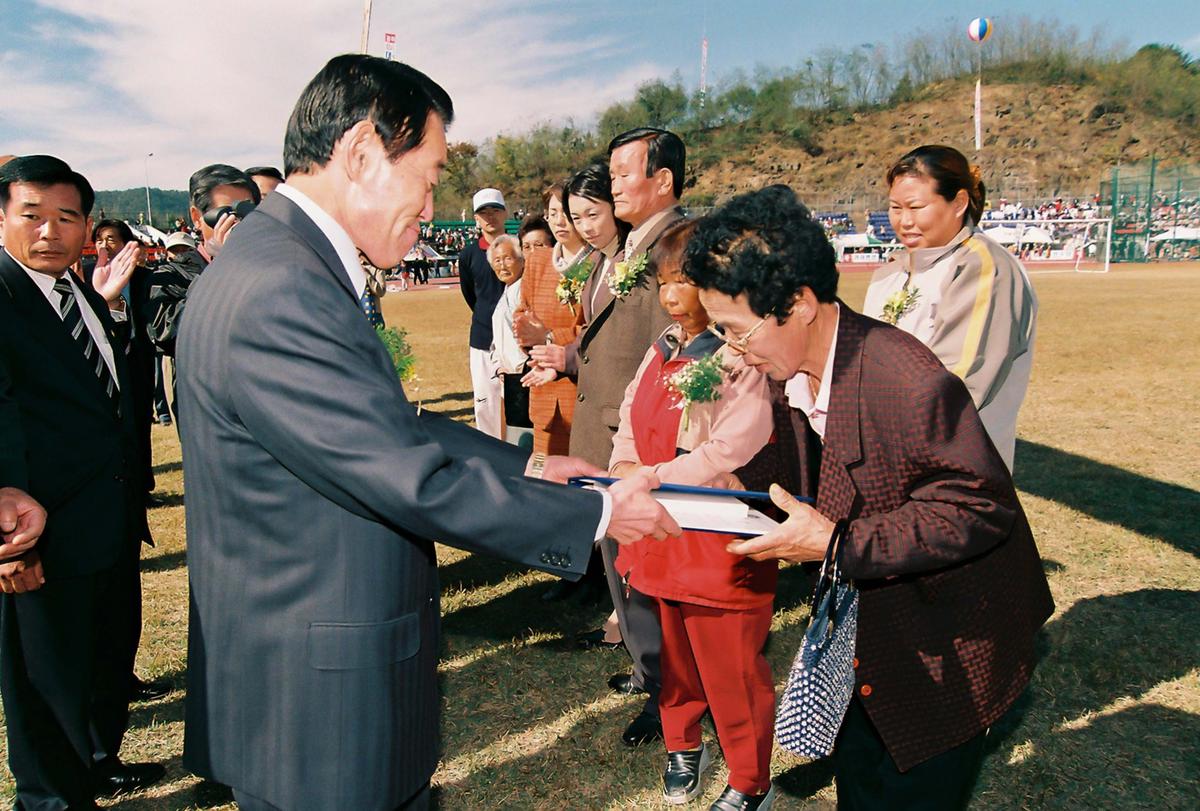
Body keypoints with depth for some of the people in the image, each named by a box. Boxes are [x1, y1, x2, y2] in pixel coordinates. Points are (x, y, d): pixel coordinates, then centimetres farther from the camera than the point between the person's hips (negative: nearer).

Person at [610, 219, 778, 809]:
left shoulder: (743, 357, -15)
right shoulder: (665, 348, 10)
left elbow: (734, 451, -23)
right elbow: (631, 423, 11)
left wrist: (653, 478, -21)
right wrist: (621, 479, -5)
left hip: (720, 539, -7)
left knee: (730, 667, 6)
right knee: (673, 653, 22)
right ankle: (683, 747, 45)